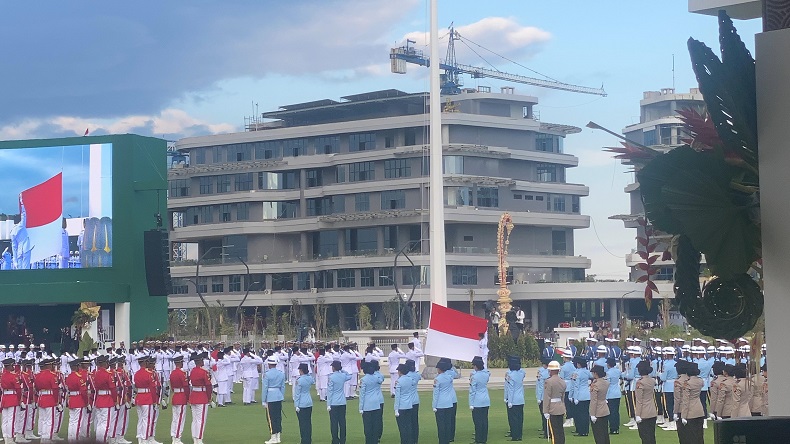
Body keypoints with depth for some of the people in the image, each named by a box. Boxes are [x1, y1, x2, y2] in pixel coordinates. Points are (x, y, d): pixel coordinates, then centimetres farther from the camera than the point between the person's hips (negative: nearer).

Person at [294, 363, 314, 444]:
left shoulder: (299, 380, -17)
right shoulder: (310, 378, 0)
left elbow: (297, 393, -13)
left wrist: (297, 405, -8)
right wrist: (308, 373, 12)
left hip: (301, 404, -6)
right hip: (309, 403, 6)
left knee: (303, 423, -2)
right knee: (309, 422, 11)